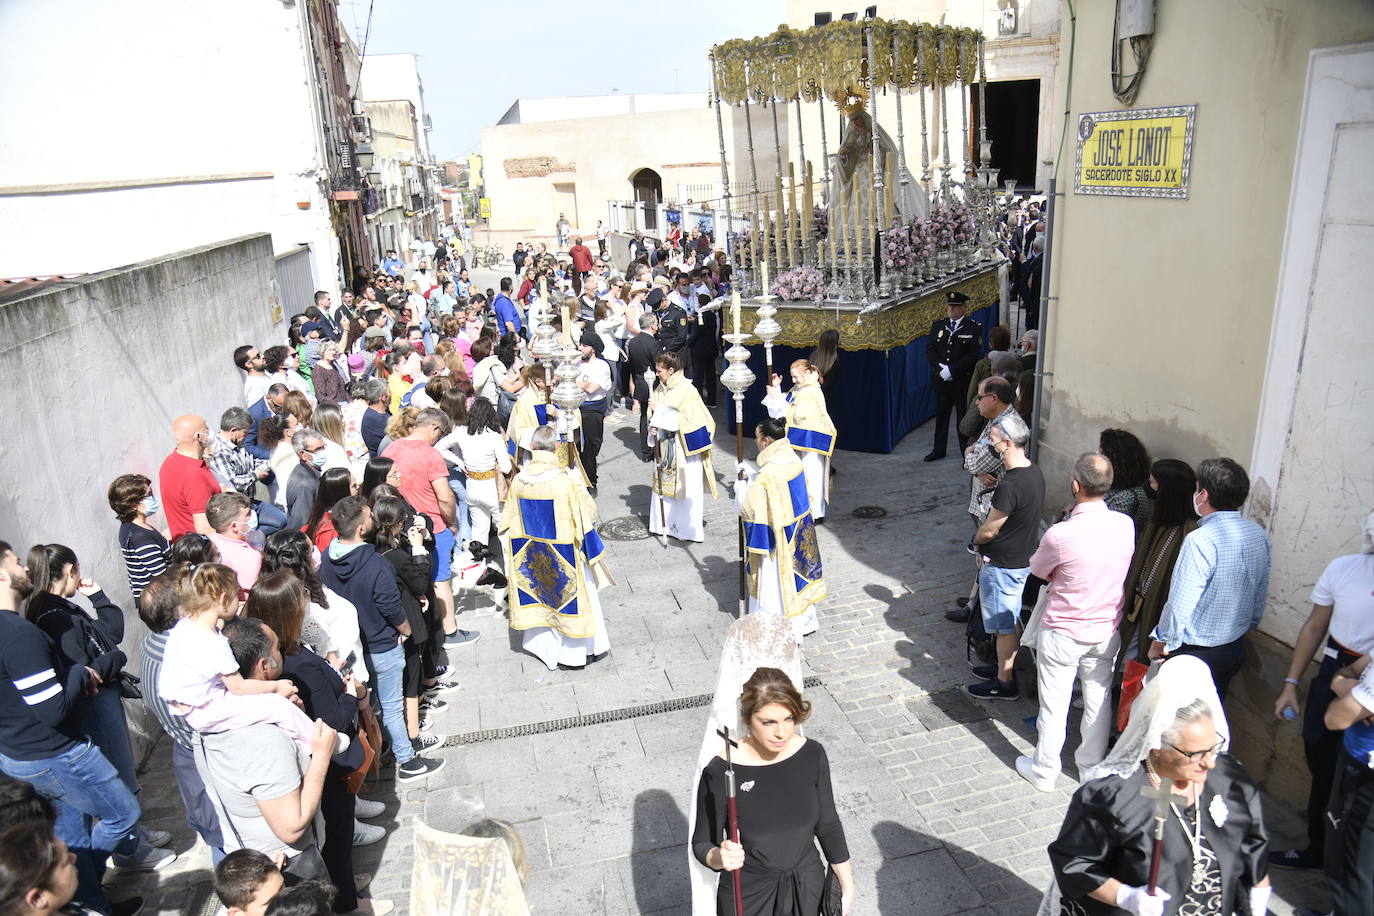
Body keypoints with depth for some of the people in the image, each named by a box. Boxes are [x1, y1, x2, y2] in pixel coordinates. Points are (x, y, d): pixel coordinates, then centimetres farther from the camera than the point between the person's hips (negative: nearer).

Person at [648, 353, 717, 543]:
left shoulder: (686, 390, -15)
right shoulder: (660, 389, 7)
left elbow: (687, 419, -19)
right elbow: (655, 416, 16)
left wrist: (660, 409, -19)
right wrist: (653, 427, -6)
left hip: (684, 447, -7)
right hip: (665, 445, 7)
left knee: (687, 485, 1)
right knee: (665, 482, 11)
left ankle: (688, 527, 11)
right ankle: (667, 522, 22)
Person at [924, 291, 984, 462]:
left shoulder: (974, 328, -5)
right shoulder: (938, 325, 8)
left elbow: (973, 355, -12)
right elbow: (930, 350, 3)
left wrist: (951, 370, -18)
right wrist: (941, 368, -13)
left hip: (963, 381, -4)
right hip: (941, 381, 4)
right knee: (941, 416, 14)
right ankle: (938, 450, 26)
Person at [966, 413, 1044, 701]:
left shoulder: (1010, 486, -30)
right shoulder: (1034, 473, 0)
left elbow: (990, 530, -21)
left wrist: (975, 540, 1)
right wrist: (986, 546, 9)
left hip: (1002, 566, -9)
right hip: (1023, 558, 9)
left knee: (1004, 626, 6)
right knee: (1011, 620, 22)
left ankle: (1004, 683, 20)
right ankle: (1007, 667, 38)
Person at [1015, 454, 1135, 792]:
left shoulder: (1060, 535, -27)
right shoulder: (1125, 526, -11)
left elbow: (1037, 570, -8)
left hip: (1062, 633, -5)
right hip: (1107, 631, 5)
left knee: (1054, 705, 11)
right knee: (1099, 701, 20)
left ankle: (1044, 771, 27)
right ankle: (1093, 767, 38)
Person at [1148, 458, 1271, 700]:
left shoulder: (1201, 541, -26)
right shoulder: (1259, 535, -1)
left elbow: (1180, 604, -23)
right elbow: (1261, 596, 11)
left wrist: (1161, 642, -9)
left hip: (1194, 652, -7)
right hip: (1235, 648, 7)